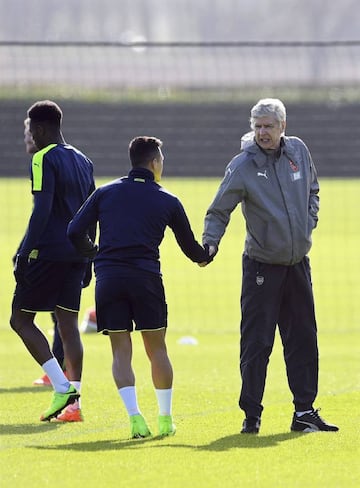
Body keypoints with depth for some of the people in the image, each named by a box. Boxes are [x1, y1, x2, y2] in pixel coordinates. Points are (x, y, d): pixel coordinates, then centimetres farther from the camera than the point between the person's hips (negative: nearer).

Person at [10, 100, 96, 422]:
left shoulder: (44, 159, -9)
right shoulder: (83, 161, 15)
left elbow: (42, 210, -18)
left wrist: (25, 252, -17)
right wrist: (88, 260, 23)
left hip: (48, 251, -7)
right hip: (76, 256, 7)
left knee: (21, 320, 1)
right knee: (68, 325, 6)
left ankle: (63, 388, -12)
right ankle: (73, 402, 0)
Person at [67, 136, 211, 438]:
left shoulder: (105, 193, 10)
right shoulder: (167, 202, 7)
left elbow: (75, 232, 4)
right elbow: (189, 245, 17)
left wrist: (92, 250, 25)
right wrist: (204, 257, 40)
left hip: (108, 277, 1)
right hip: (146, 277, -1)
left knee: (121, 351, 4)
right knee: (157, 349, 11)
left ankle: (135, 417, -7)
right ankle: (165, 418, 15)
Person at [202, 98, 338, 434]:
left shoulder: (298, 151, 2)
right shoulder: (243, 166, -12)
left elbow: (312, 190, 20)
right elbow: (219, 211, -11)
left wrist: (309, 222, 6)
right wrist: (209, 243, -26)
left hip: (298, 264, 5)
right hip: (262, 266, -5)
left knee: (303, 339, 9)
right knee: (256, 343, -5)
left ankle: (304, 411, 16)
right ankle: (251, 415, 4)